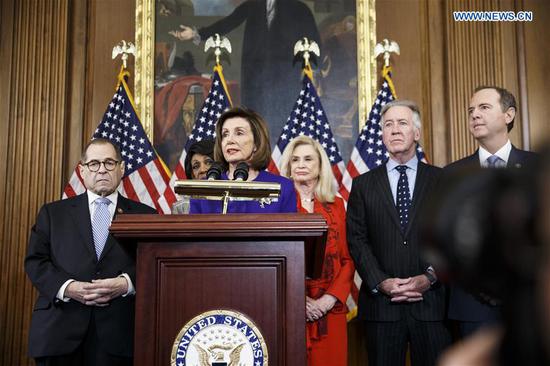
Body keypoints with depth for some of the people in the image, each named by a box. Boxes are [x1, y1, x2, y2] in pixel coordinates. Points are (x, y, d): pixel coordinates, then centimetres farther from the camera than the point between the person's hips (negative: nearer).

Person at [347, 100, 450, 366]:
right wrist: (380, 283, -10)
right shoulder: (363, 184, 9)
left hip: (431, 301, 0)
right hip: (381, 302, 1)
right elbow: (357, 239, 2)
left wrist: (430, 277, -11)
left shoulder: (443, 180, 7)